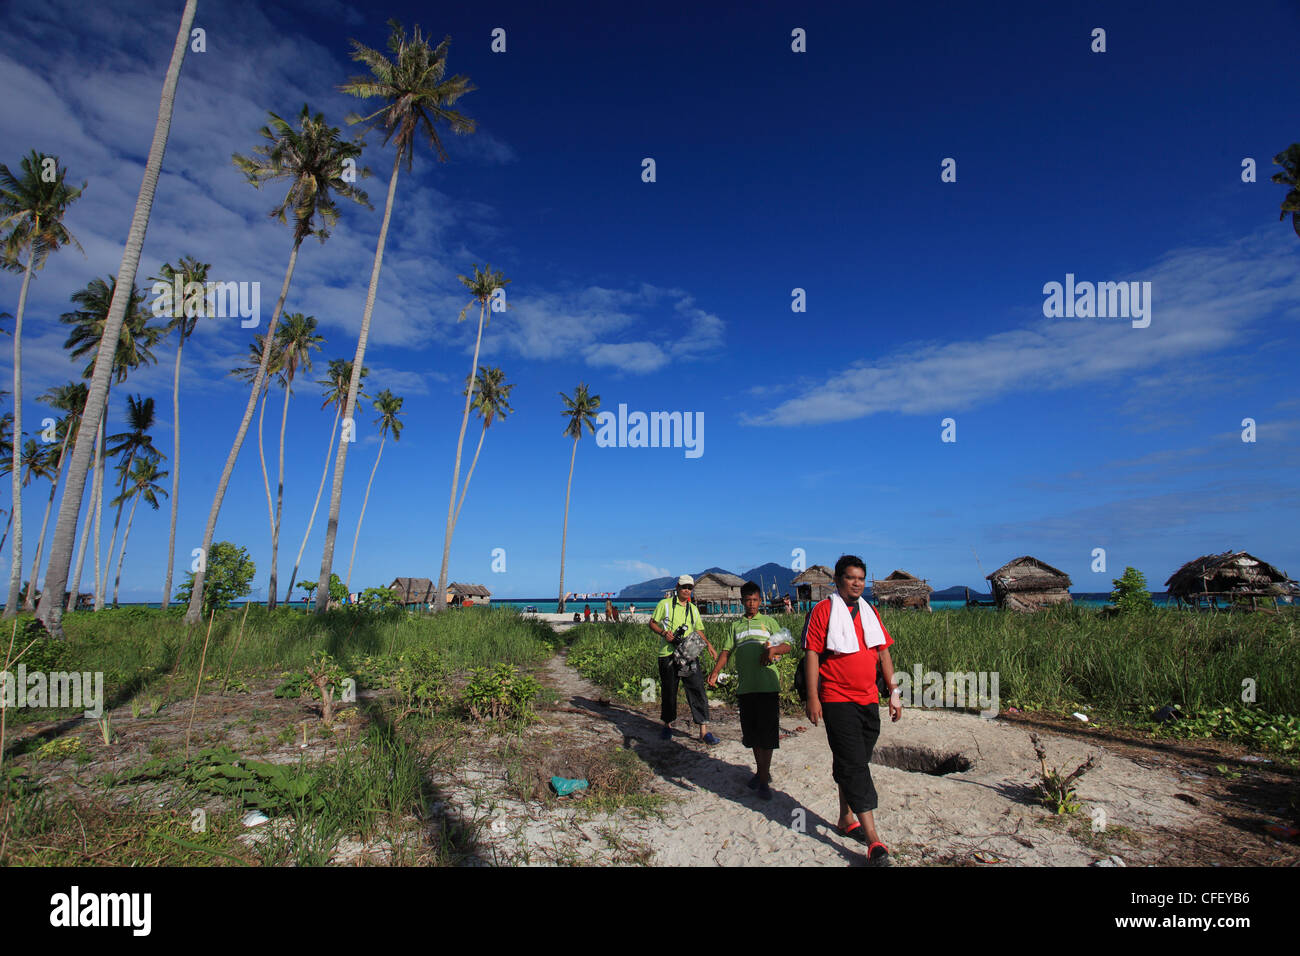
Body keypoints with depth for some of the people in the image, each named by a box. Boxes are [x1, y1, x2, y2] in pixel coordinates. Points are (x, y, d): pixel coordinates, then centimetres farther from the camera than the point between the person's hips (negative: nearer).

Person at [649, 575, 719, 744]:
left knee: (697, 690, -5)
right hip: (668, 654, -2)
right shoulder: (665, 604, 2)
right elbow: (652, 623, 5)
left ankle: (703, 730, -1)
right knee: (668, 692, 8)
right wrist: (663, 632, -13)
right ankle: (668, 725, 27)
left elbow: (699, 631, 22)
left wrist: (708, 644, 5)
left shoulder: (693, 609, 15)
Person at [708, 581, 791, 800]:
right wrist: (715, 673, -5)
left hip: (768, 685, -3)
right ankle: (761, 771, 27)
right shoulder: (735, 625, 14)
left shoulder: (768, 621, 9)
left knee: (767, 733, -3)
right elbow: (726, 650, 9)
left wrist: (774, 649, -18)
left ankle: (764, 780, 4)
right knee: (752, 732, 10)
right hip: (745, 686, 3)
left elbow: (787, 646, 5)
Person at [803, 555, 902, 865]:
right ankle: (872, 839, -5)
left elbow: (883, 653, 16)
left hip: (869, 700, 6)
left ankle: (847, 819, 31)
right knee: (854, 766, -7)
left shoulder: (869, 612, 12)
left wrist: (894, 691, 12)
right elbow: (811, 654, -10)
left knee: (853, 764, 16)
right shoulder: (823, 610, -7)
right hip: (837, 700, -6)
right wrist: (812, 697, -13)